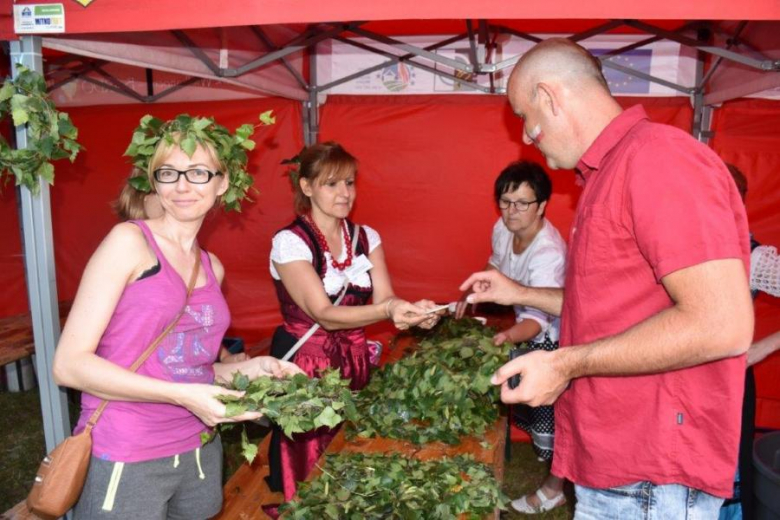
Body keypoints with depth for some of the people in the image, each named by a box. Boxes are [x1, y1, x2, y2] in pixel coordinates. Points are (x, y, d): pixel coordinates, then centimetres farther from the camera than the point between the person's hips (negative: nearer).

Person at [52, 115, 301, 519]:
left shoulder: (213, 268, 7)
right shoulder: (129, 241, -10)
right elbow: (69, 364, -14)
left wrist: (248, 368, -1)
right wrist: (182, 395, -21)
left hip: (200, 454, 6)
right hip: (126, 463, -6)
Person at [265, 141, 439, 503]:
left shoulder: (366, 238, 3)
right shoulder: (290, 242, -13)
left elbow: (384, 299, -6)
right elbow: (324, 315, -22)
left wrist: (412, 311, -28)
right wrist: (387, 311, -37)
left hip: (355, 364, 5)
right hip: (306, 368, -4)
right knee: (307, 482, 5)